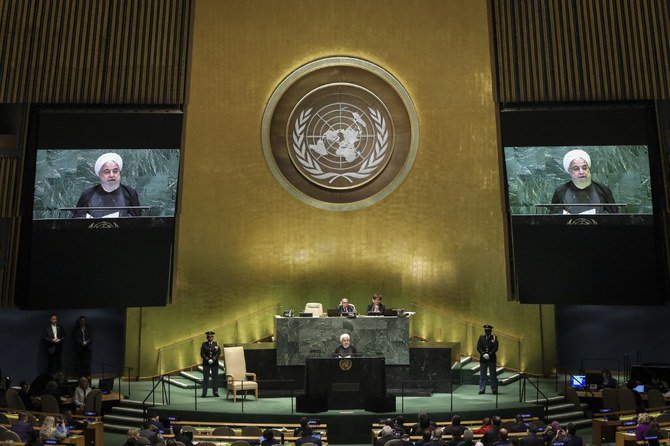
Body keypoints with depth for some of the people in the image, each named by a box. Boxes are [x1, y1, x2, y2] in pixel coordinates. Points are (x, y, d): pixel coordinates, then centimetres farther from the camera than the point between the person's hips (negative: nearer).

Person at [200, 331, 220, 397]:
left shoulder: (216, 344, 4)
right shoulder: (204, 344, 5)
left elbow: (218, 353, -1)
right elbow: (202, 354, -1)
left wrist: (213, 359, -13)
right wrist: (208, 359, -12)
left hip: (215, 363, 0)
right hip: (206, 363, 0)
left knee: (215, 378, 1)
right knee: (205, 378, -2)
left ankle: (215, 392, 6)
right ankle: (204, 393, 1)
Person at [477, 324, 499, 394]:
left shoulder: (494, 337, 0)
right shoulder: (481, 337, 6)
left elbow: (495, 348, -7)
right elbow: (478, 347, 1)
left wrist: (489, 354, -17)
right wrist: (483, 354, -13)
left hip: (491, 359, -2)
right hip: (483, 359, 2)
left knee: (493, 375, 3)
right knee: (482, 375, 3)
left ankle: (494, 390, 10)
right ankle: (482, 390, 8)